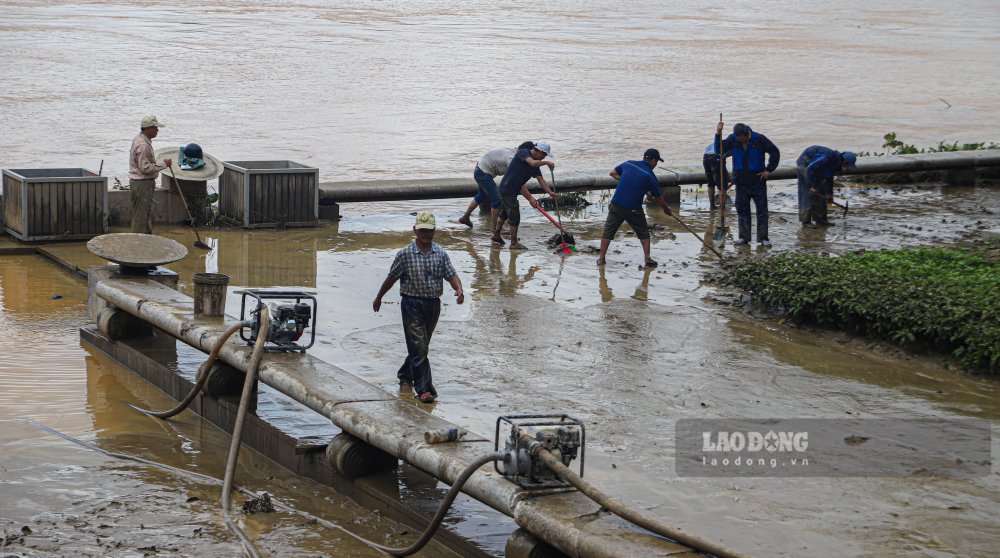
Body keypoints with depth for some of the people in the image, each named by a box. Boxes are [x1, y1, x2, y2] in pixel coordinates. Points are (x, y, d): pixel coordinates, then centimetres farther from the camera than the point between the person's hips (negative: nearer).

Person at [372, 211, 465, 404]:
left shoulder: (441, 254, 4)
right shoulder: (405, 254, -5)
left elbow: (451, 275, -1)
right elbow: (391, 278, 3)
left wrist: (459, 289, -21)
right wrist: (378, 298, 10)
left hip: (433, 304, 4)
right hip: (412, 303, -4)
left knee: (421, 346, 17)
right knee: (418, 346, -11)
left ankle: (405, 375, 39)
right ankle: (423, 388, -11)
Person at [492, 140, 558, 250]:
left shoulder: (536, 165, 8)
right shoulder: (523, 152, -16)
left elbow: (541, 179, 4)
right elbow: (533, 163, -34)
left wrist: (549, 192, -8)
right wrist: (547, 163, -22)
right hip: (508, 190, -10)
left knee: (504, 213, 23)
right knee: (515, 216, -5)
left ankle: (496, 236, 39)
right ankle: (514, 243, 2)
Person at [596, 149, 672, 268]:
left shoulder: (628, 164, 5)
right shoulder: (650, 177, -3)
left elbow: (613, 173, 20)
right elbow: (658, 198, 5)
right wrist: (666, 209, 22)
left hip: (616, 204, 3)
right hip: (633, 209, -2)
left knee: (608, 231, 14)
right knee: (643, 232, 15)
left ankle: (601, 258, 14)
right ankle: (647, 260, 10)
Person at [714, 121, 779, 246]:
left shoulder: (759, 139, -8)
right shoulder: (732, 139, -1)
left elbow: (775, 152, 1)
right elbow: (719, 149, -7)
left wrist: (769, 170, -3)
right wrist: (718, 134, -21)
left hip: (758, 181, -3)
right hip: (741, 182, 3)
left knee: (762, 210, -1)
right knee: (742, 210, 6)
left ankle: (763, 237, 2)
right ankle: (744, 237, 13)